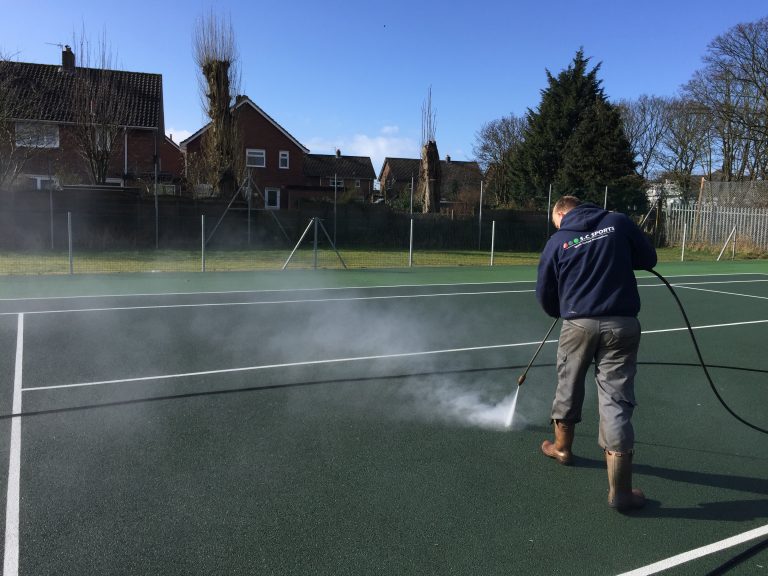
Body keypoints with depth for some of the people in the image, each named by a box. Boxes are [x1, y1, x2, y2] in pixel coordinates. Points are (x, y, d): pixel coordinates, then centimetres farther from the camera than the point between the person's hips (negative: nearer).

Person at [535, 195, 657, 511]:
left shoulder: (558, 240, 3)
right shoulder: (619, 222, 3)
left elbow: (545, 295, 7)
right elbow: (648, 259, 12)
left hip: (578, 324, 0)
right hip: (622, 324, 0)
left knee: (568, 387, 22)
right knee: (616, 401, 1)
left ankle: (562, 447, 44)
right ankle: (619, 489, 2)